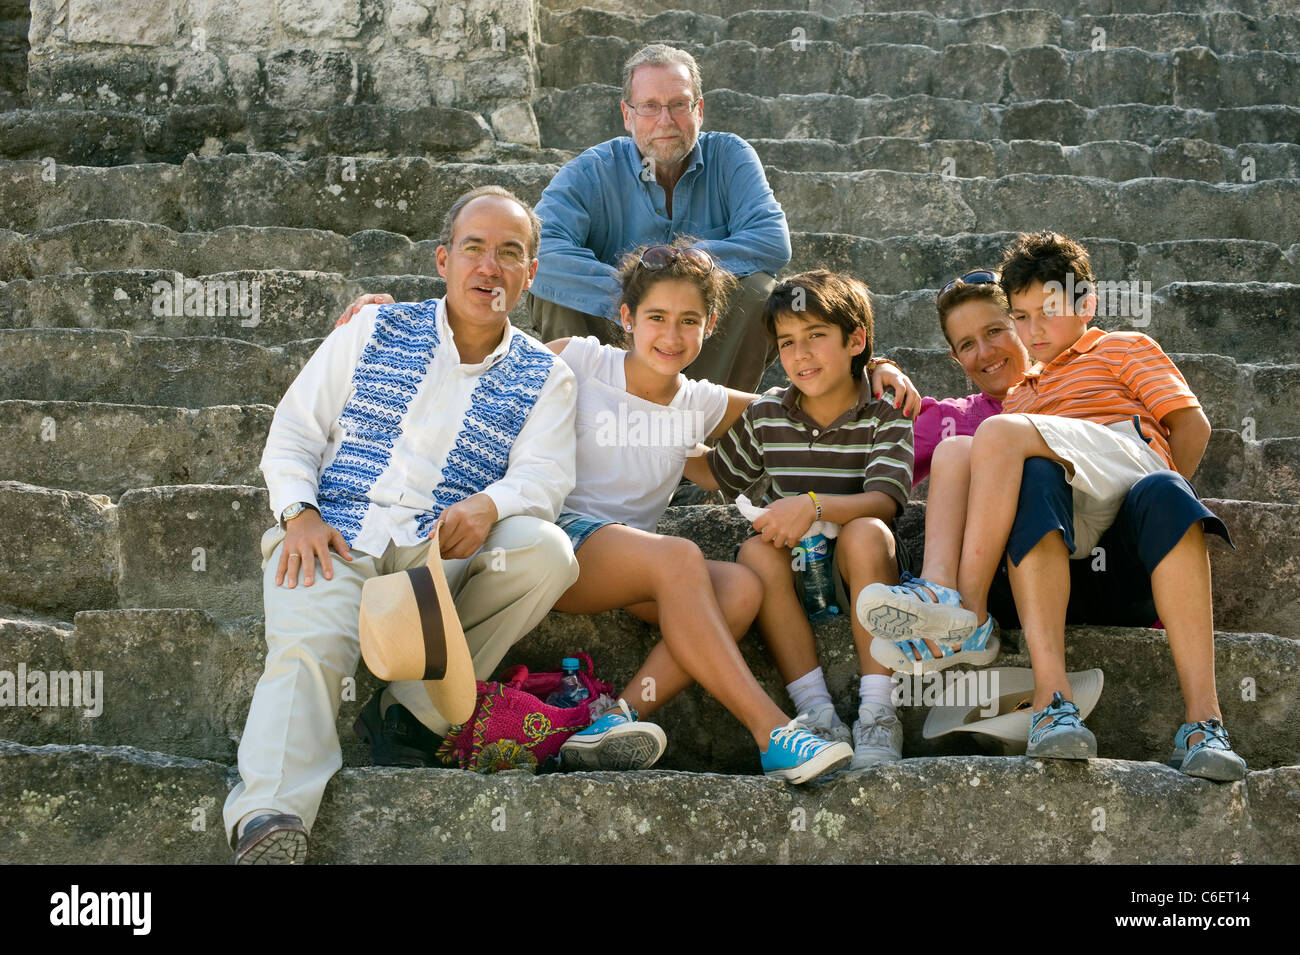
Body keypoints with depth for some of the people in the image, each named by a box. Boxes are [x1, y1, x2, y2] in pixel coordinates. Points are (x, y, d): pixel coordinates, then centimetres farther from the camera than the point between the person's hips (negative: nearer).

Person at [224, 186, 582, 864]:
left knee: (547, 550, -28)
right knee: (306, 646, -31)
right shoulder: (373, 332, 16)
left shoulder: (544, 379, 15)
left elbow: (543, 475, -1)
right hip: (335, 539, -1)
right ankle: (269, 821, -42)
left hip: (444, 552, 1)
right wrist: (300, 513, -7)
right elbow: (293, 433, 13)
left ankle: (417, 709, -22)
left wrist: (486, 505, -25)